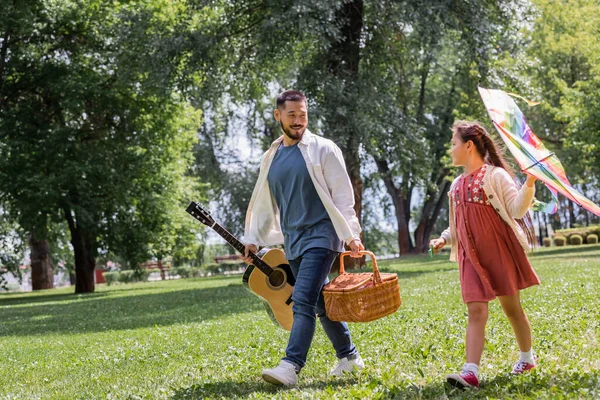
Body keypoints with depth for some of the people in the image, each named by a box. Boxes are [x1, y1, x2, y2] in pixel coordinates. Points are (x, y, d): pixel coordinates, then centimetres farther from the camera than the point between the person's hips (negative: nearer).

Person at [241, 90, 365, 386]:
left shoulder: (323, 150, -5)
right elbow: (263, 203, 19)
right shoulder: (271, 158, 12)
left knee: (303, 300, -18)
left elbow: (342, 195, -7)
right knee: (320, 302, 14)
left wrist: (350, 235, -14)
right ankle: (348, 356, 29)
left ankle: (291, 367, -24)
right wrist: (252, 239, 13)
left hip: (321, 235, -6)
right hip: (292, 240, 7)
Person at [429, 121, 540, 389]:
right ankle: (471, 372, -18)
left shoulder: (495, 175, -4)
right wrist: (444, 239, 5)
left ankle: (527, 358, 29)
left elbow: (517, 209, -9)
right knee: (476, 311, -7)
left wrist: (529, 184, -24)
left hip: (499, 252, -4)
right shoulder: (457, 185, 14)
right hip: (471, 256, 5)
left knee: (511, 307, 8)